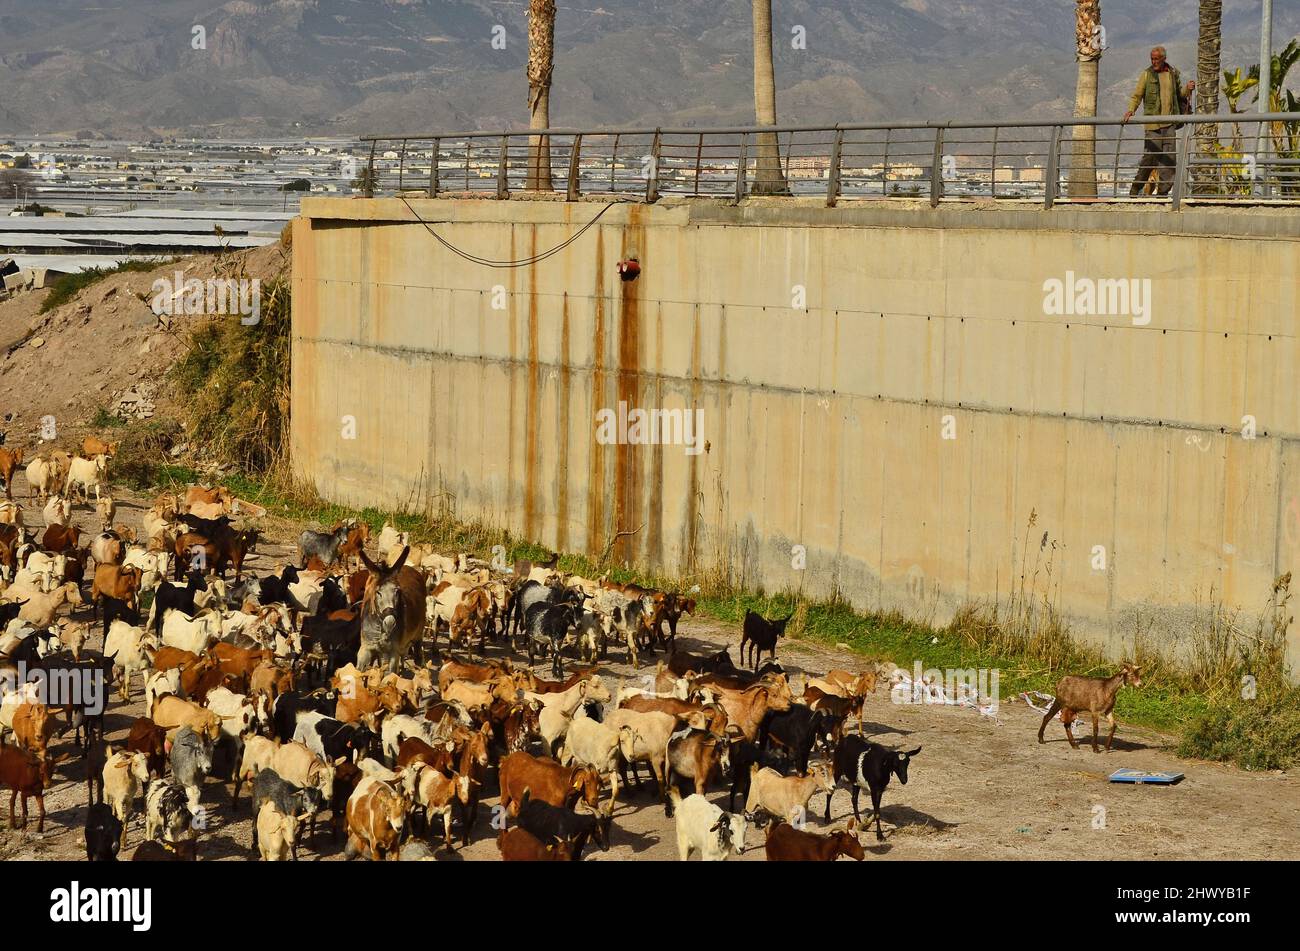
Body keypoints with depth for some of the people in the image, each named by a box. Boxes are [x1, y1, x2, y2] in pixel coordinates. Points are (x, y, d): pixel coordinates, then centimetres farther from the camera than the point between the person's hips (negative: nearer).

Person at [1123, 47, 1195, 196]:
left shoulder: (1173, 73, 12)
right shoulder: (1147, 74, 1)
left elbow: (1178, 94, 24)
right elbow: (1137, 95, -2)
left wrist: (1187, 89, 3)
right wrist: (1130, 110, -19)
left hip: (1169, 122, 4)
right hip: (1152, 122, -4)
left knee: (1168, 157, -1)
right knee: (1150, 156, -7)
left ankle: (1163, 191, 3)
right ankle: (1136, 188, 5)